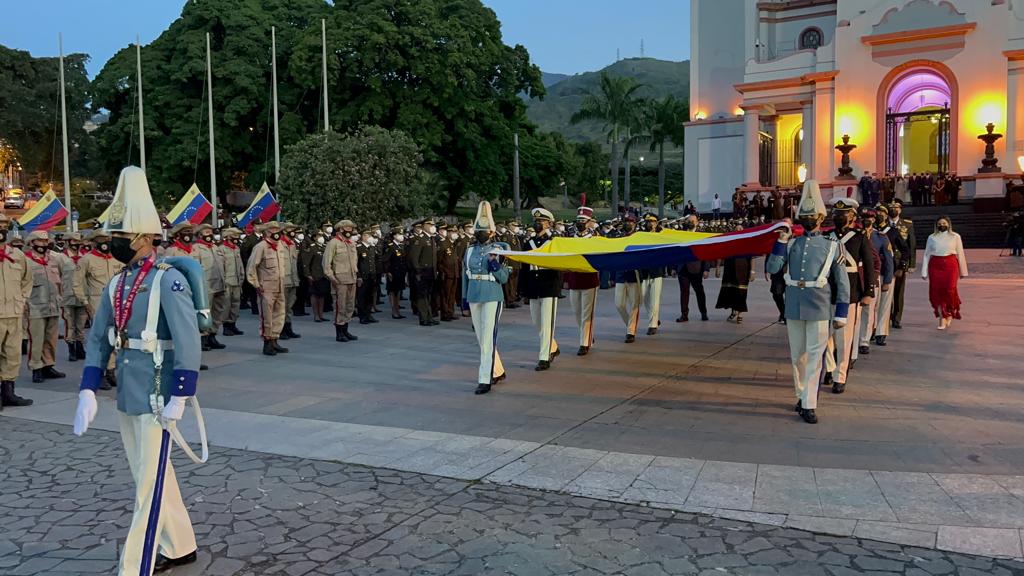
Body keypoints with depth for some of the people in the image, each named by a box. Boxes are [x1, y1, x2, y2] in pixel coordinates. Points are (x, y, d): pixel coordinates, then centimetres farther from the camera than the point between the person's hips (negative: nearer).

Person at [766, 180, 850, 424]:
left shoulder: (832, 246, 3)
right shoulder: (791, 244, 9)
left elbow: (842, 282, 2)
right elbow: (773, 268, -1)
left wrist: (841, 313, -3)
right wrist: (781, 241, -7)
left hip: (820, 309, -3)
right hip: (794, 308, 3)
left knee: (815, 357, -3)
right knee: (797, 356, 13)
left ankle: (809, 405, 1)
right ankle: (801, 395, 29)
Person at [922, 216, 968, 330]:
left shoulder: (955, 237, 6)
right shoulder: (932, 238, 8)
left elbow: (960, 254, 7)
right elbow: (926, 255, 7)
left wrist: (963, 271, 7)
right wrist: (924, 272, 3)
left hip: (951, 265, -1)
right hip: (935, 266, 2)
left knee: (949, 290, -12)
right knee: (936, 292, -2)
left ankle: (950, 313, 17)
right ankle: (942, 318, 9)